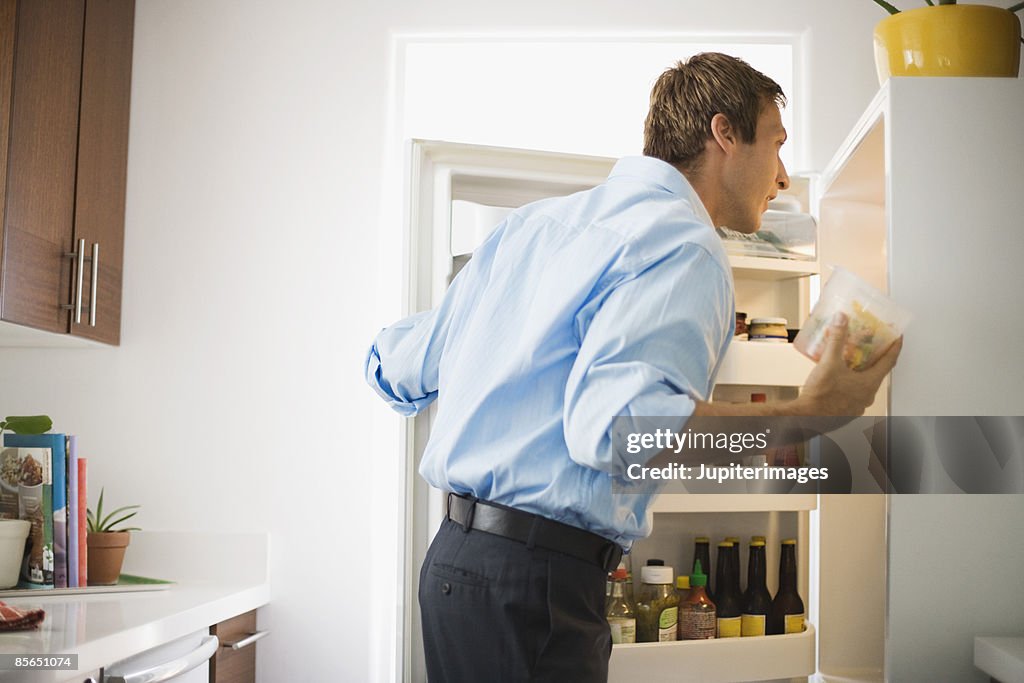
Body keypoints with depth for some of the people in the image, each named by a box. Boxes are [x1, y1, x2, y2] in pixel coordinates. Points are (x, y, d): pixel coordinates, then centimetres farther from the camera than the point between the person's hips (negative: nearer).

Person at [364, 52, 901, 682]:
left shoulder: (536, 221, 14)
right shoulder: (684, 244, -11)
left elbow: (397, 369, 19)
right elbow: (617, 424, -29)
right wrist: (807, 417, -20)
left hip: (454, 558, 9)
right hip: (532, 580, -9)